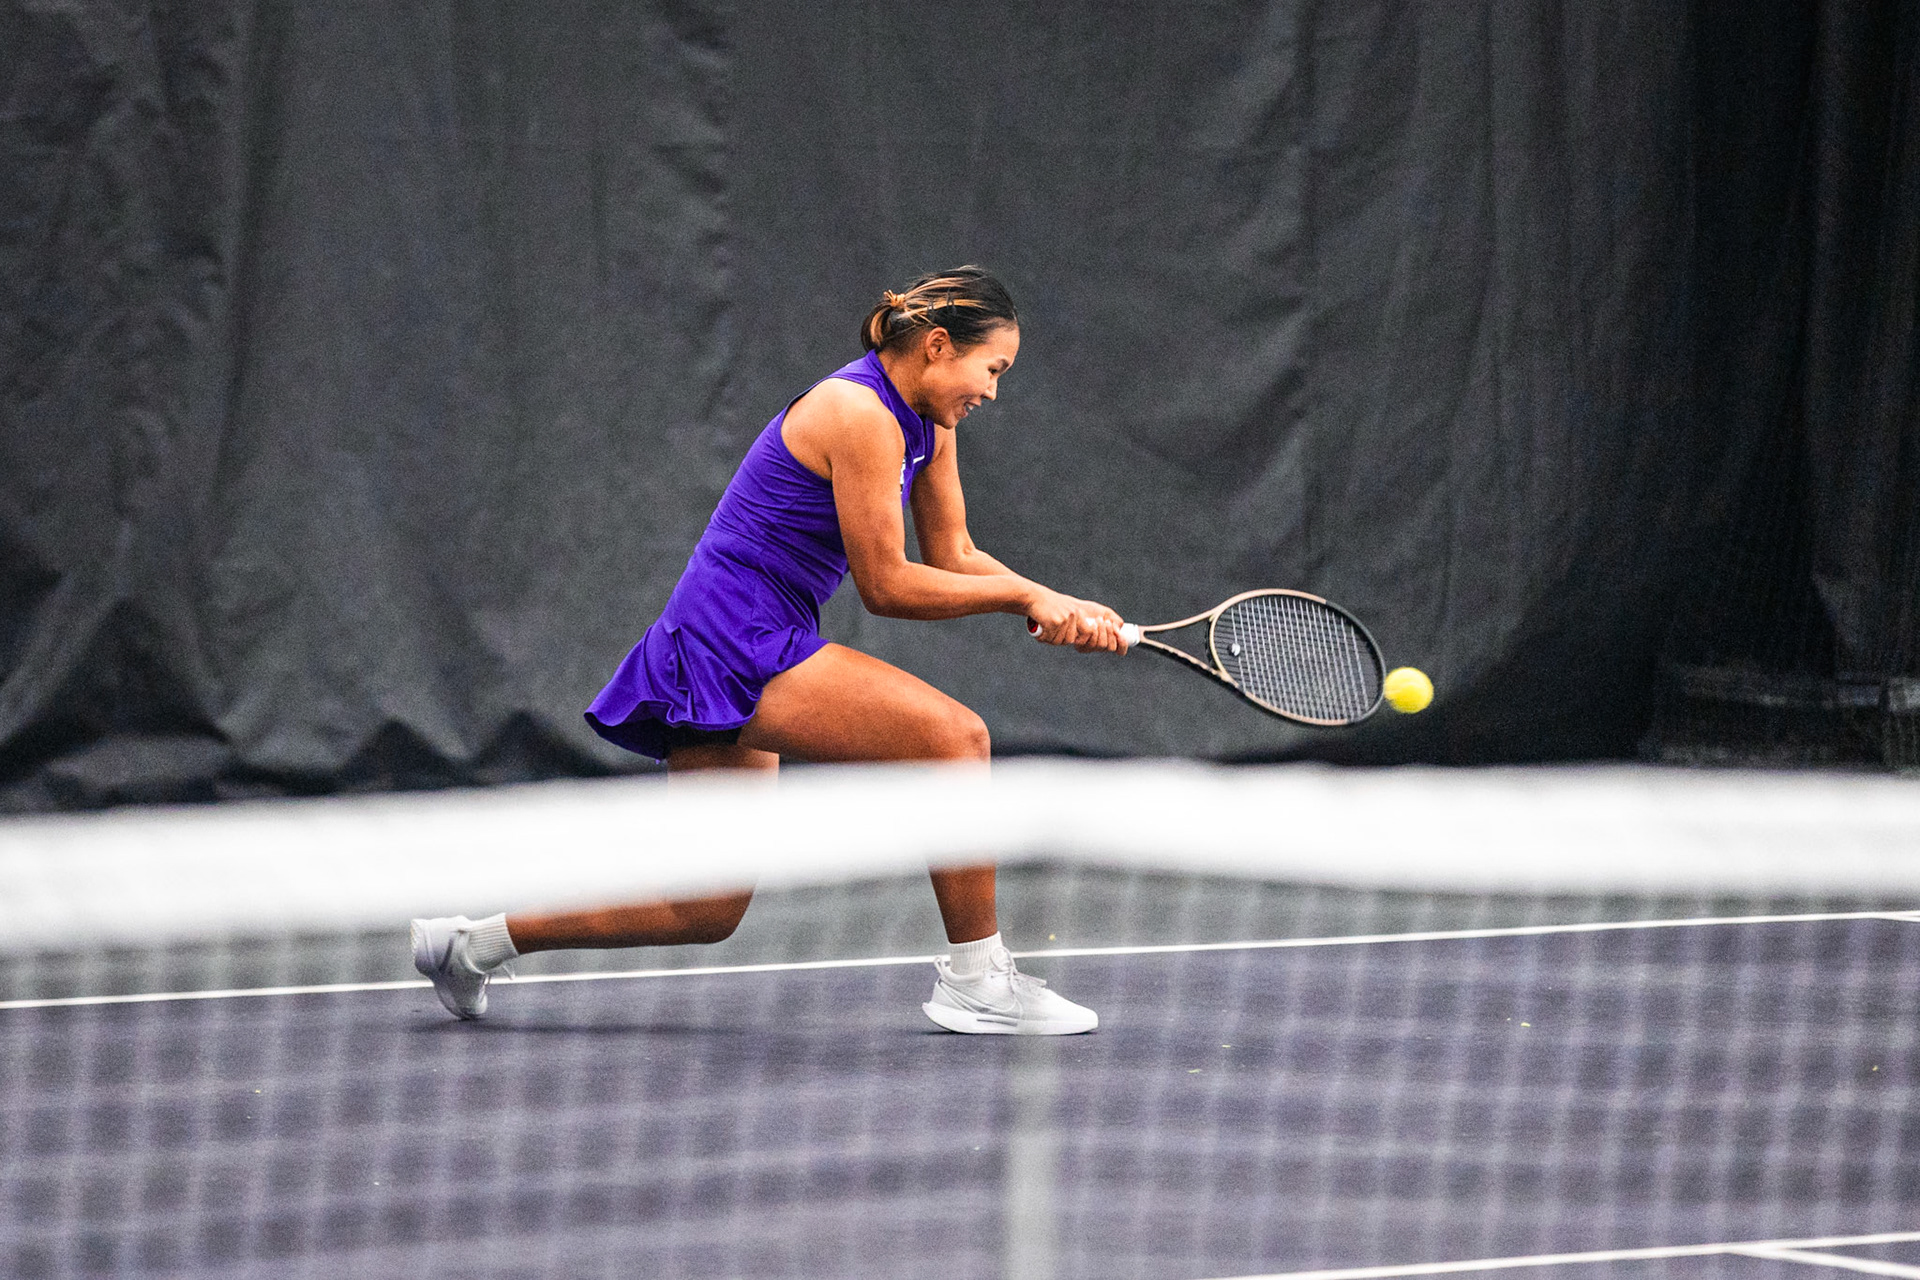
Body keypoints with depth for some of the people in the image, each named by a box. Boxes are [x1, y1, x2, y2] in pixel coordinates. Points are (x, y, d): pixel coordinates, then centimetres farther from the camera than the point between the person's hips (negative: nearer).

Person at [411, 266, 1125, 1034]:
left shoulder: (927, 421, 12)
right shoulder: (859, 413, -17)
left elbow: (953, 558, 15)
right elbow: (885, 585, -17)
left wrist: (1056, 608, -1)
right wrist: (1023, 596, -12)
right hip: (739, 647, -10)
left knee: (707, 912, 13)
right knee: (955, 735, -18)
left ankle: (470, 941, 23)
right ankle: (975, 981, -11)